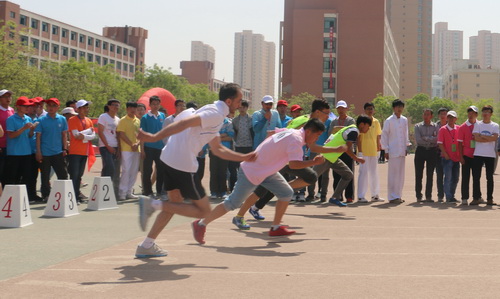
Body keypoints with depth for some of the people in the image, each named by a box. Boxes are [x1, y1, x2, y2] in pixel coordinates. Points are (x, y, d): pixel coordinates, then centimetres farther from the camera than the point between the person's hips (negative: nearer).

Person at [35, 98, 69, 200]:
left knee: (63, 174, 1)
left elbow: (64, 135, 10)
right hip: (45, 153, -2)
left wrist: (65, 149, 3)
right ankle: (46, 195, 15)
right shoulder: (41, 120, -2)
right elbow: (38, 137, -2)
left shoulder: (62, 119, 4)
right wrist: (38, 152, -6)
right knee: (45, 176, 6)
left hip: (58, 153, 2)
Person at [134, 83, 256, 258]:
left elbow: (217, 149, 28)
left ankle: (147, 246, 22)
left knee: (176, 203, 23)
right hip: (183, 164, -10)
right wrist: (155, 137, -29)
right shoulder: (215, 114, -11)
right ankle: (153, 204, -8)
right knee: (203, 210, 1)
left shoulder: (213, 114, 21)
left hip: (170, 158, 10)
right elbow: (185, 122, -24)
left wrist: (244, 158, 24)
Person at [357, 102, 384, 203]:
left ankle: (375, 195, 22)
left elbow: (378, 136, 15)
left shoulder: (376, 122, 10)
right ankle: (361, 196, -3)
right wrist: (359, 150, -12)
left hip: (373, 151, 6)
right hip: (363, 151, -6)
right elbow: (358, 137, -7)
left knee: (374, 173, 12)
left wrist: (378, 149, 10)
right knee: (363, 172, -7)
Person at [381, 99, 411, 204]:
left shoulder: (404, 120, 9)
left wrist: (406, 147, 13)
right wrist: (386, 151, -7)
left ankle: (398, 195, 16)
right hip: (393, 151, -5)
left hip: (402, 151, 5)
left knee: (401, 174, 8)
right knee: (393, 173, -5)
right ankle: (392, 197, -1)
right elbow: (384, 136, -4)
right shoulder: (389, 121, -5)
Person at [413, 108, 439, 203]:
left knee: (430, 175, 2)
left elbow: (437, 139, -7)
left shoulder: (435, 127, 8)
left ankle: (428, 196, 7)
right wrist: (431, 140, -7)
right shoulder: (418, 126, 6)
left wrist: (426, 138, -10)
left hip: (432, 151, 0)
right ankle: (418, 196, 5)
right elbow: (418, 140, -7)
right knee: (418, 175, -1)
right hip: (420, 151, 0)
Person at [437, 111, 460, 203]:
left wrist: (460, 155, 6)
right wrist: (446, 155, -13)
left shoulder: (458, 129, 8)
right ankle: (448, 197, -2)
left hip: (456, 157, 4)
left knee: (455, 178, 9)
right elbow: (440, 143, -6)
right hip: (447, 158, -4)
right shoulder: (443, 129, -3)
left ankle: (452, 196, 21)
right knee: (448, 177, -7)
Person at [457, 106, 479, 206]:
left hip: (476, 155, 2)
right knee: (465, 177, 0)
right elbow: (460, 143, -2)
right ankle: (464, 198, 3)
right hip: (466, 155, -2)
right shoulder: (463, 127, -1)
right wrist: (461, 157, -8)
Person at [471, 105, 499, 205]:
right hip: (478, 154, 0)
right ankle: (476, 198, 4)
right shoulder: (477, 124, 7)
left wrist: (482, 136, -8)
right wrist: (489, 139, -8)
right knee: (476, 177, -2)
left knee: (490, 178, 3)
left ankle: (489, 199, 9)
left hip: (490, 155, 0)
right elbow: (476, 138, -7)